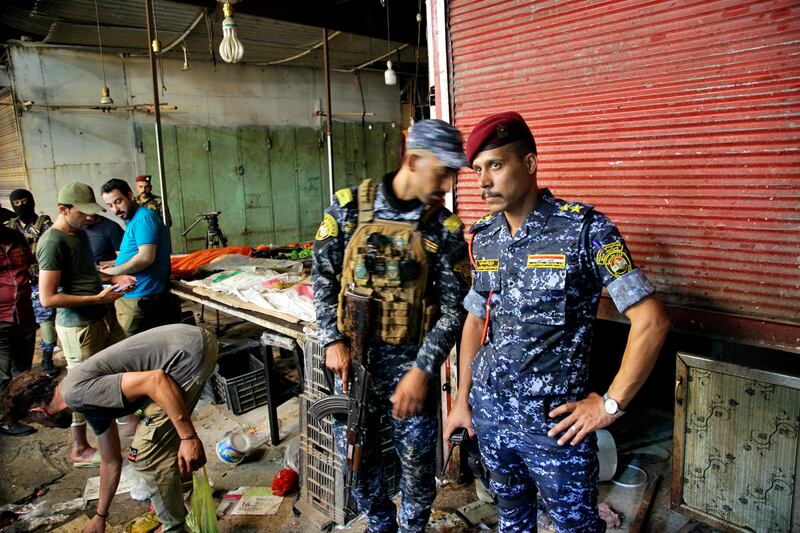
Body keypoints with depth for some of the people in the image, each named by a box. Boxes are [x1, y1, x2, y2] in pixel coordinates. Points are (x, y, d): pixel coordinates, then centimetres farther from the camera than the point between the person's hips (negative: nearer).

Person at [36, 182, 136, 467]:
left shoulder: (79, 233, 9)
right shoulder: (53, 242, -19)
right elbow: (48, 298, -23)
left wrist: (113, 278, 6)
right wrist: (97, 298, -23)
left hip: (104, 317, 9)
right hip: (79, 325, -9)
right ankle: (80, 451, 21)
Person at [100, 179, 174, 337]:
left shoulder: (144, 218, -13)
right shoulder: (133, 221, 18)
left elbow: (146, 257, -24)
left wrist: (114, 271, -13)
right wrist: (110, 265, 9)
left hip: (138, 299, -9)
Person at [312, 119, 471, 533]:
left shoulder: (446, 228, -6)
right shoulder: (349, 206, -4)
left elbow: (453, 307, -7)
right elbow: (323, 276, 1)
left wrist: (422, 371, -15)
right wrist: (333, 340, -8)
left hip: (410, 363, -1)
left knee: (419, 470, 9)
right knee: (356, 460, 16)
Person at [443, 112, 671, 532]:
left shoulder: (583, 229, -15)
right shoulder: (483, 237, 2)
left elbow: (651, 321, -15)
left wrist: (611, 403, -13)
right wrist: (462, 398, 11)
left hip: (554, 419, -5)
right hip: (489, 410, 5)